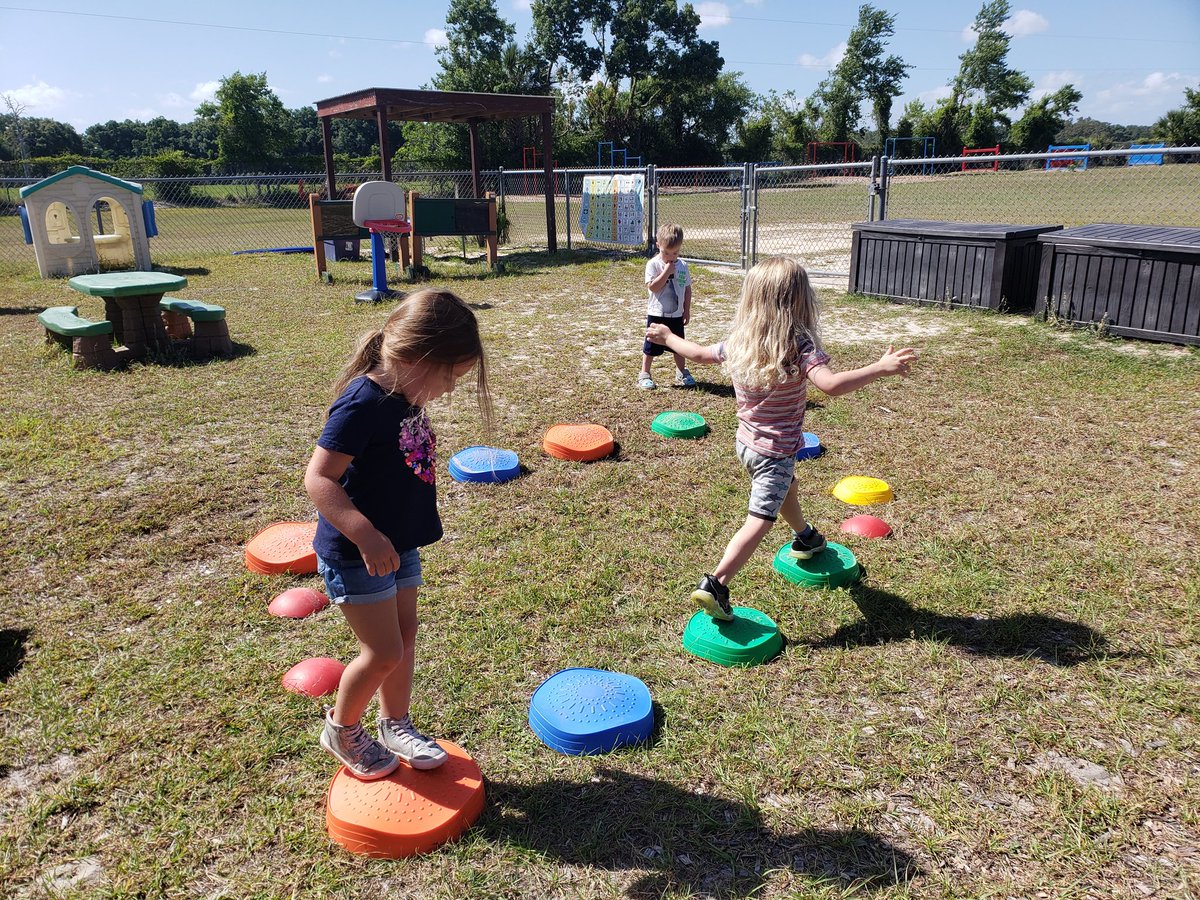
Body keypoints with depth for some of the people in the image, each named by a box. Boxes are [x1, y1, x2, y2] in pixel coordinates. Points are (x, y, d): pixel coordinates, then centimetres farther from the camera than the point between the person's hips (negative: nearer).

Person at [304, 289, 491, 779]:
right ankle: (341, 729, 26)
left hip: (400, 544, 9)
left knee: (405, 634, 17)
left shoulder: (406, 397, 2)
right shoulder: (363, 403, -25)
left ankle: (395, 726, 37)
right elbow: (318, 477, -28)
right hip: (356, 554, -9)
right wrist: (366, 535, -37)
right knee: (384, 652, 0)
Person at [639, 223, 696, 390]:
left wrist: (687, 310, 7)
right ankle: (644, 374, 17)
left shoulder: (682, 266, 3)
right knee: (651, 346, 4)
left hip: (677, 315, 4)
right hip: (657, 314, -4)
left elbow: (687, 288, 9)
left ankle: (681, 373, 30)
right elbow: (652, 287, -21)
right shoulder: (653, 264, -11)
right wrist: (666, 271, -23)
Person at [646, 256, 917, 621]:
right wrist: (882, 367, -33)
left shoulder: (737, 341, -5)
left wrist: (667, 337, 27)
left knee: (786, 486, 32)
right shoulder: (799, 346, -24)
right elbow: (832, 385, -38)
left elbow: (699, 353, 10)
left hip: (746, 442, 8)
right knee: (760, 520, -3)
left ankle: (805, 537, 57)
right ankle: (715, 585, -12)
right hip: (776, 451, -8)